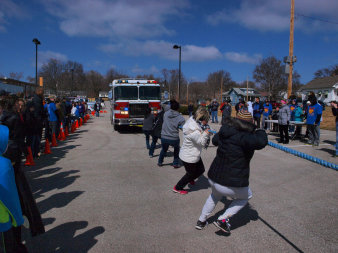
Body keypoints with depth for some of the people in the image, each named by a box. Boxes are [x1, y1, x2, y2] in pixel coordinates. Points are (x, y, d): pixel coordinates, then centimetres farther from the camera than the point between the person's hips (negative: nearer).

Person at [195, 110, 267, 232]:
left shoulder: (224, 133, 3)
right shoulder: (243, 137, -20)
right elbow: (261, 142, -32)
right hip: (233, 184, -7)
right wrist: (260, 132, -10)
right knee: (246, 196, 26)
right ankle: (223, 219, 14)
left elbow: (215, 140, 23)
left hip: (213, 178, 7)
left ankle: (201, 221, 46)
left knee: (215, 195, 38)